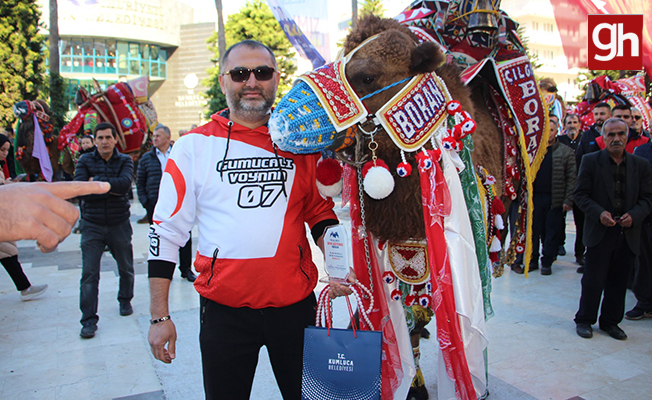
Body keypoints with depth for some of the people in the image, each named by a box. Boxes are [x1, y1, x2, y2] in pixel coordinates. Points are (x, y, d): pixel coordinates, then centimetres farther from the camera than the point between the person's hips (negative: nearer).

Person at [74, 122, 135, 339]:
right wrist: (112, 188, -16)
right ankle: (89, 319, 6)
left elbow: (125, 183, -20)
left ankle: (125, 301, 38)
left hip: (119, 223, 1)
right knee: (89, 273, -3)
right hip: (92, 225, 0)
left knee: (126, 268, 14)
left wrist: (97, 181, -20)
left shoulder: (125, 161, 1)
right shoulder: (85, 161, 2)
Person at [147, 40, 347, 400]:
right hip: (224, 308, -1)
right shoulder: (193, 146, -2)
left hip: (295, 303, 2)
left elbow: (321, 212, 11)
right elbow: (166, 231, 0)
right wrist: (159, 316, -2)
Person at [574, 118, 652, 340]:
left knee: (618, 281, 11)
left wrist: (634, 215, -12)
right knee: (593, 280, 2)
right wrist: (599, 213, -17)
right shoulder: (591, 161, -1)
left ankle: (611, 322, 27)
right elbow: (581, 194, -3)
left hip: (628, 233, 3)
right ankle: (584, 320, 19)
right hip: (599, 232, -3)